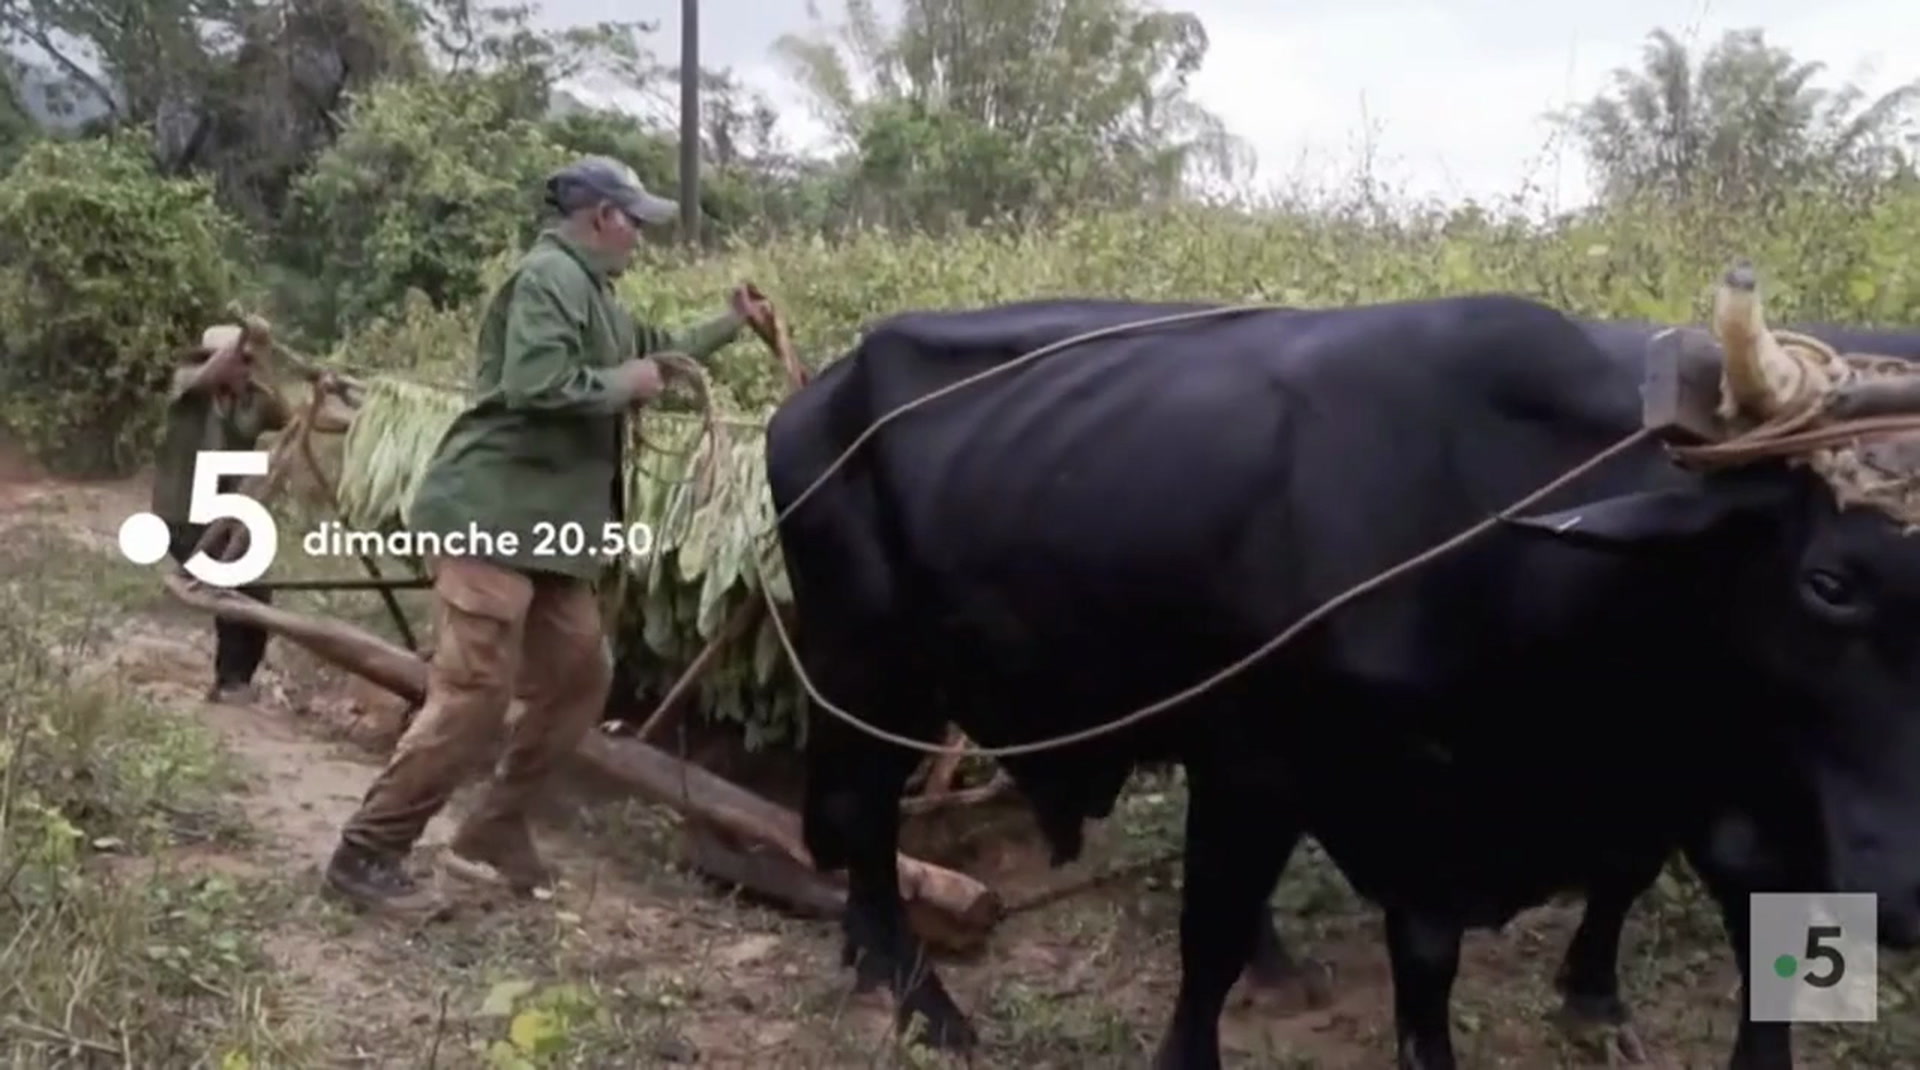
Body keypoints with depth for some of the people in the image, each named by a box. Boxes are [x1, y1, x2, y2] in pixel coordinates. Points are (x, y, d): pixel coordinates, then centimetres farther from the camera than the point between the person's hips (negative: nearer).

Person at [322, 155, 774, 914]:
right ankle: (366, 853, -1)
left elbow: (655, 351, 36)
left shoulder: (590, 291, 19)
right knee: (473, 695, -11)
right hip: (491, 514, -11)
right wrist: (624, 384, -12)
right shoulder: (551, 275, -13)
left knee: (577, 677, 13)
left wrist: (733, 324, 34)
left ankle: (492, 835, 20)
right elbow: (536, 385, -27)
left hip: (546, 525, 11)